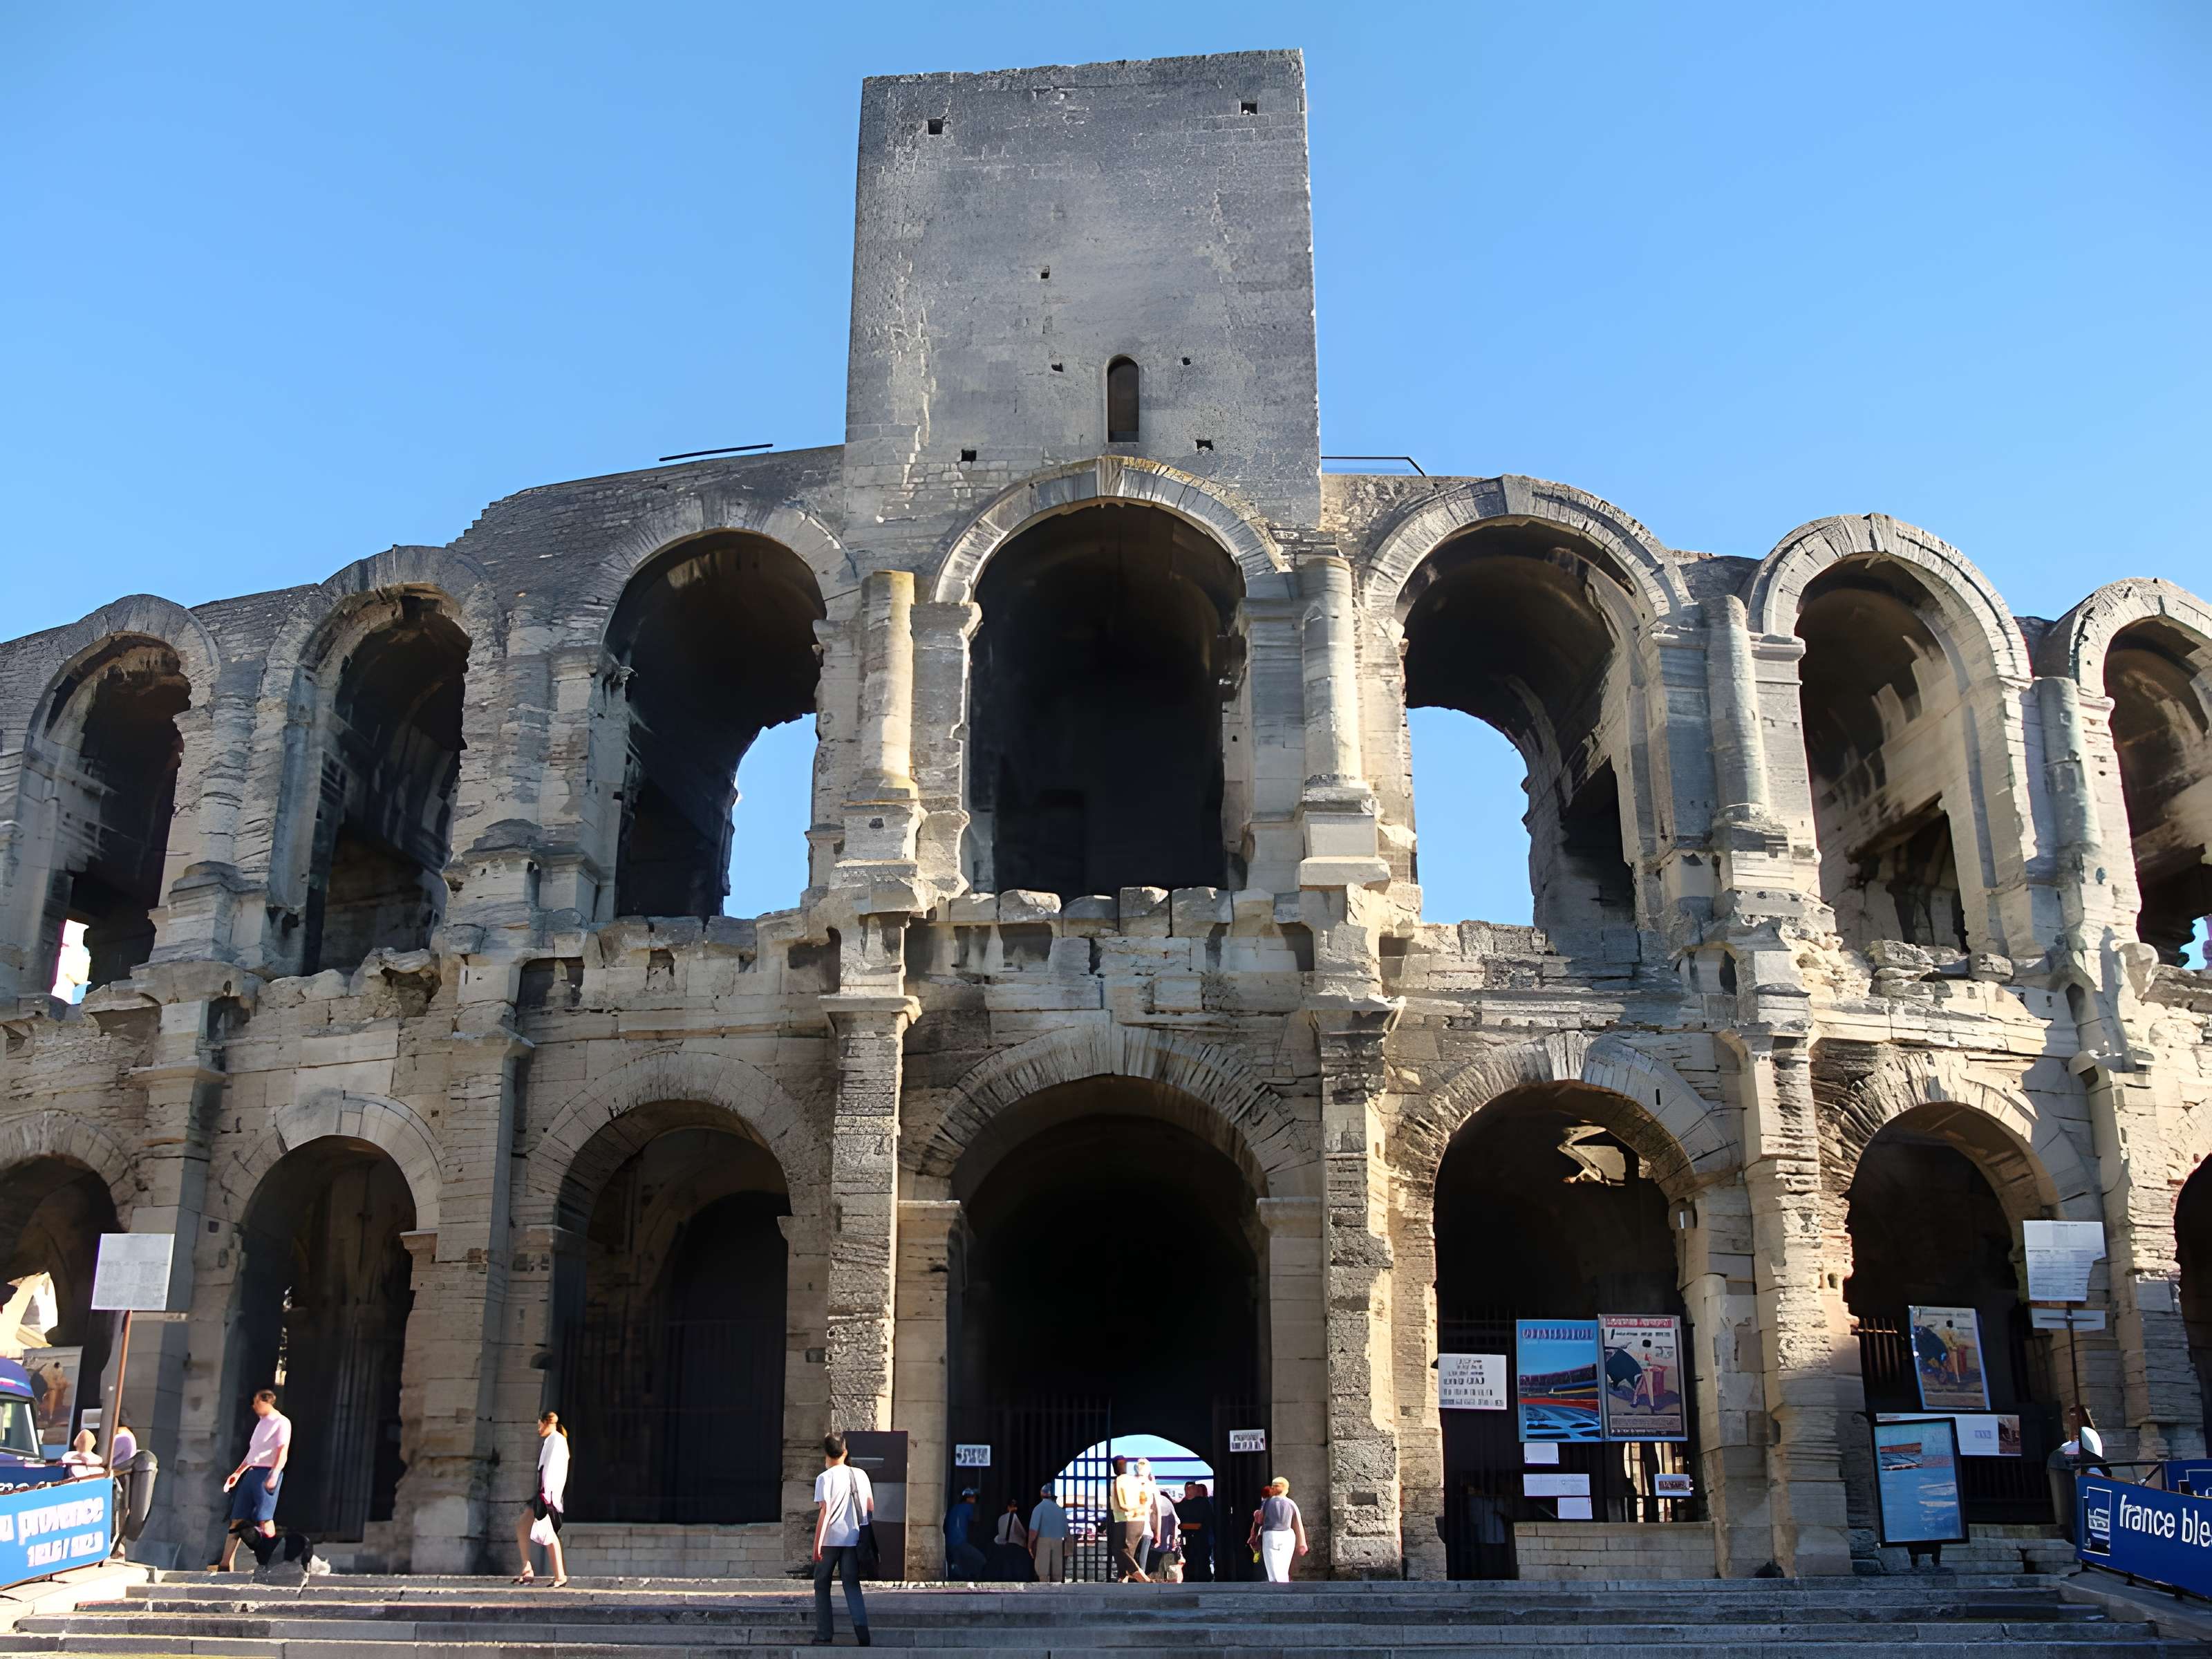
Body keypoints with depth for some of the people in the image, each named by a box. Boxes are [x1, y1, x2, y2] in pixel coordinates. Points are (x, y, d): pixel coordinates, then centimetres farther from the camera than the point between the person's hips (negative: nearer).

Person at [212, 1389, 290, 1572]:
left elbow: (283, 1452, -16)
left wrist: (274, 1474, -28)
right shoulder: (261, 1422, 20)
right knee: (237, 1519, 4)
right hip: (252, 1473, 8)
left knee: (264, 1519, -13)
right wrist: (238, 1473, 25)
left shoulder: (281, 1423, -6)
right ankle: (225, 1565, 4)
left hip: (267, 1474, -8)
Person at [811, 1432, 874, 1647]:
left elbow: (824, 1511, -13)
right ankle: (862, 1633, -7)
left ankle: (824, 1636, 8)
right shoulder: (860, 1475, 7)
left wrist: (817, 1544, -11)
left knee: (822, 1586, 11)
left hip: (830, 1540, -4)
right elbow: (871, 1508, 9)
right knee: (852, 1586, 8)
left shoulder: (825, 1478, -7)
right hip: (854, 1539, 4)